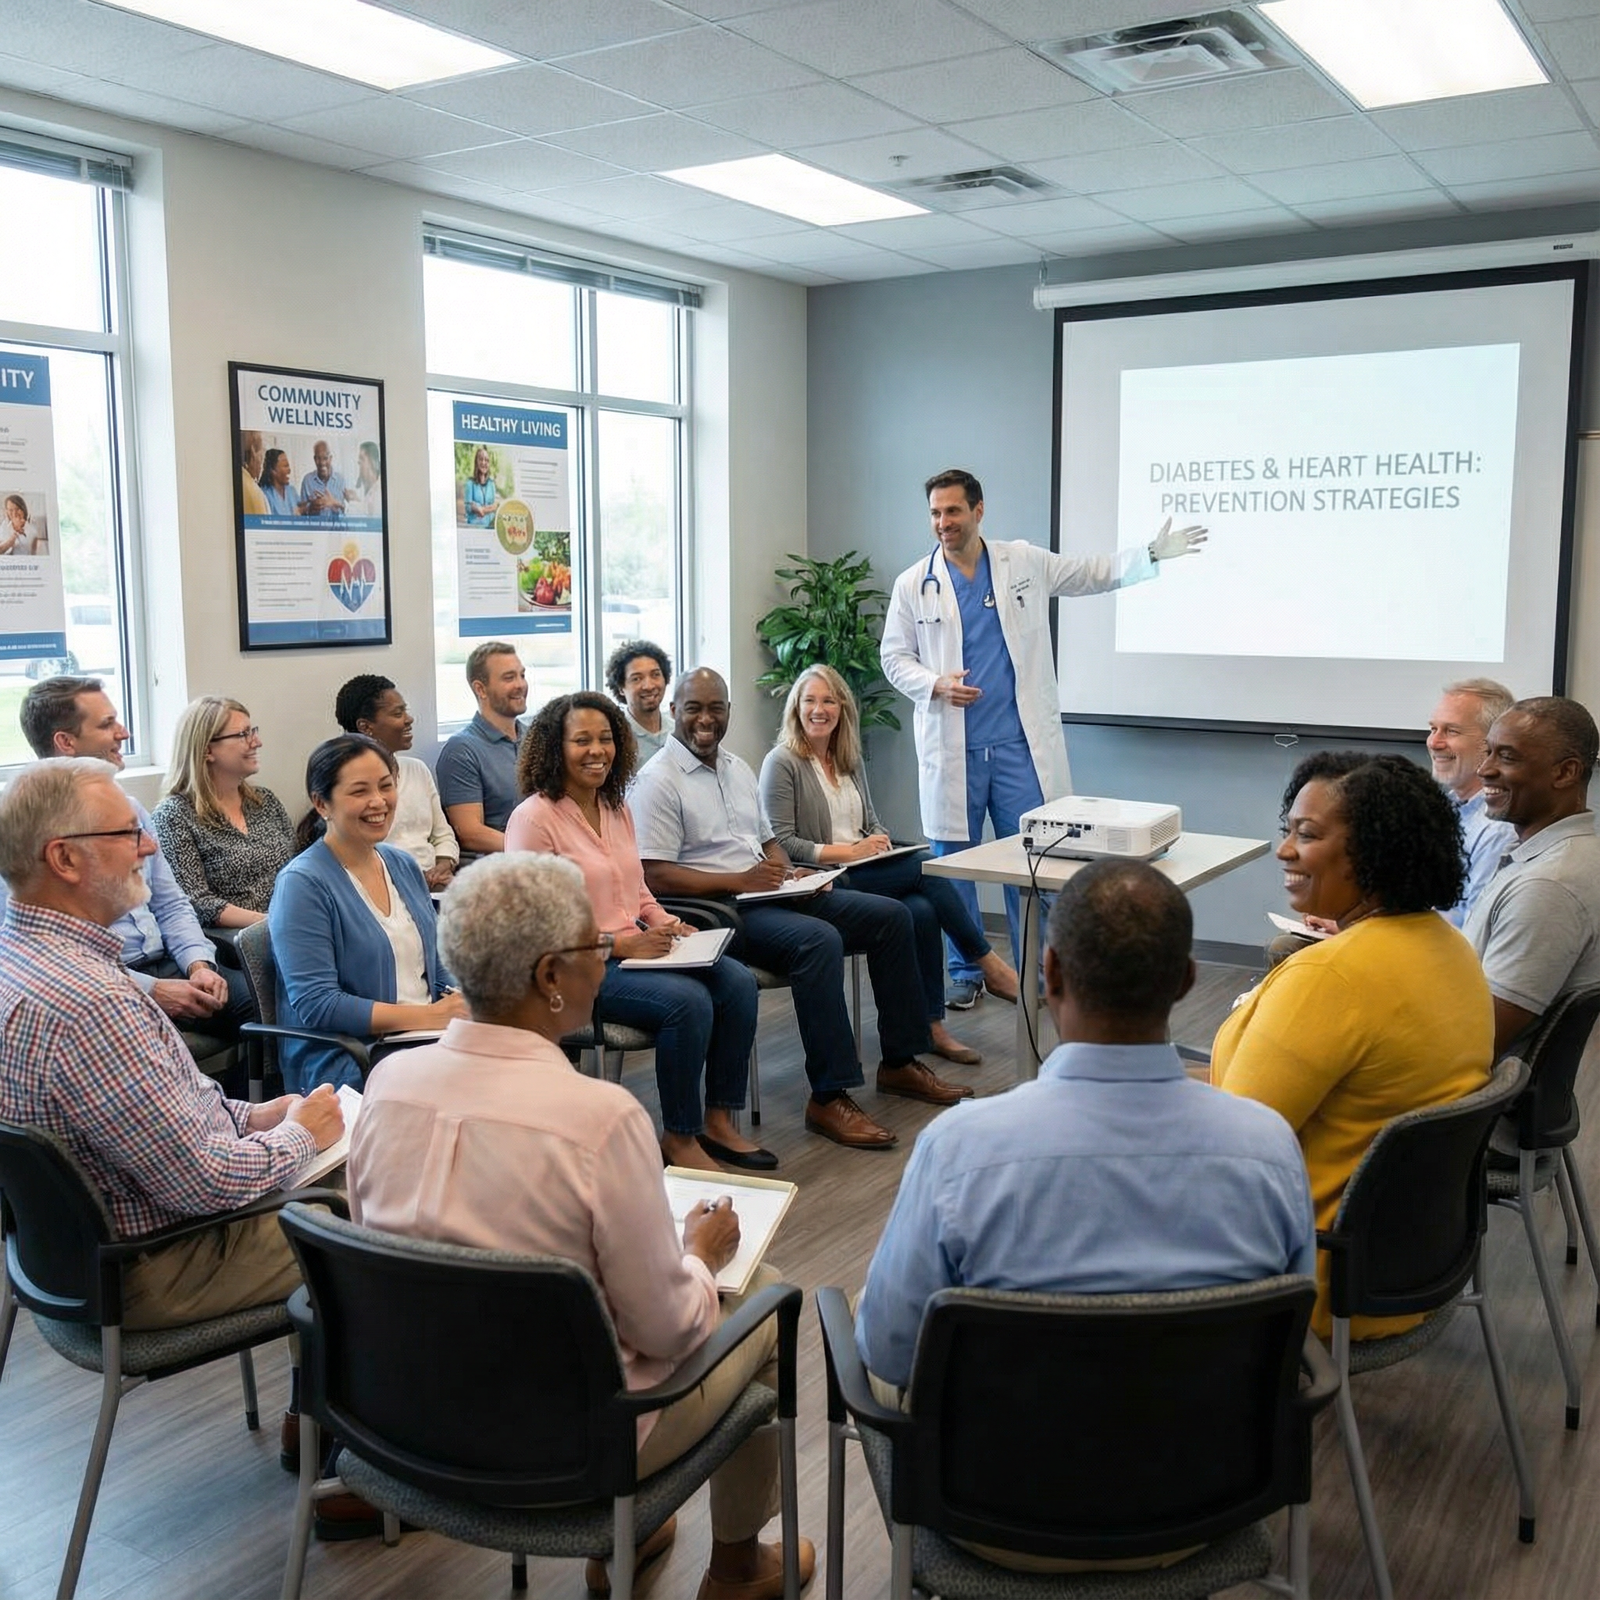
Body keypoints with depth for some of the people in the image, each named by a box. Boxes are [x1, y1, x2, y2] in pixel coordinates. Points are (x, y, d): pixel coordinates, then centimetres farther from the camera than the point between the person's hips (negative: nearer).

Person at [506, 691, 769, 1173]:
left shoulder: (617, 810, 14)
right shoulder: (534, 818, -11)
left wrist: (667, 925, 1)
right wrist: (620, 943, -19)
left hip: (637, 949, 8)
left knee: (738, 981, -12)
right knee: (689, 1000, -28)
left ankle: (720, 1121, -1)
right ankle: (679, 1138, -9)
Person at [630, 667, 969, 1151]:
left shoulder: (736, 767, 18)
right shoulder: (658, 781, -9)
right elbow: (655, 875, -18)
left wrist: (789, 872, 2)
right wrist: (738, 880, -22)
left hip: (769, 893, 9)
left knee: (890, 916, 1)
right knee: (820, 940, -34)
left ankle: (900, 1062, 10)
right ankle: (829, 1099, -27)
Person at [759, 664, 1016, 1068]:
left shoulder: (851, 761, 18)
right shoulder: (782, 762, -4)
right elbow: (781, 844, -11)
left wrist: (881, 841, 0)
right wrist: (848, 852, -16)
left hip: (866, 875, 7)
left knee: (923, 911, -25)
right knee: (927, 866, -23)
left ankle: (933, 1027, -16)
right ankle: (988, 964, -11)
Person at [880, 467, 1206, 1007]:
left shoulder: (1025, 563, 6)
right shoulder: (913, 585, 4)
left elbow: (1096, 573, 13)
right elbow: (894, 657, 7)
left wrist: (1153, 554, 2)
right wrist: (936, 685, -11)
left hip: (1019, 745, 0)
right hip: (952, 750, 0)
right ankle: (966, 973, 20)